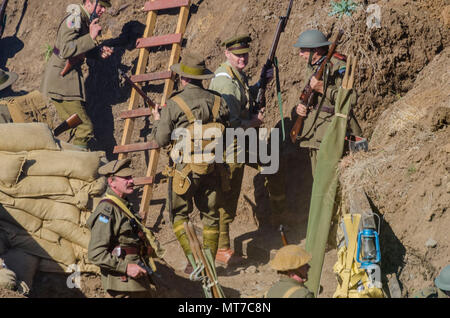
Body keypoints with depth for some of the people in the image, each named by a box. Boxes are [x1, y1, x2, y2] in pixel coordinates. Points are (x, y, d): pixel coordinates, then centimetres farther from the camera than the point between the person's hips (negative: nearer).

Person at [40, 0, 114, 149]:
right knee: (85, 129, -13)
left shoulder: (85, 20, 12)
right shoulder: (74, 19, -17)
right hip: (61, 82, -10)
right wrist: (91, 38, -29)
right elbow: (66, 50, -30)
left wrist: (99, 52, 6)